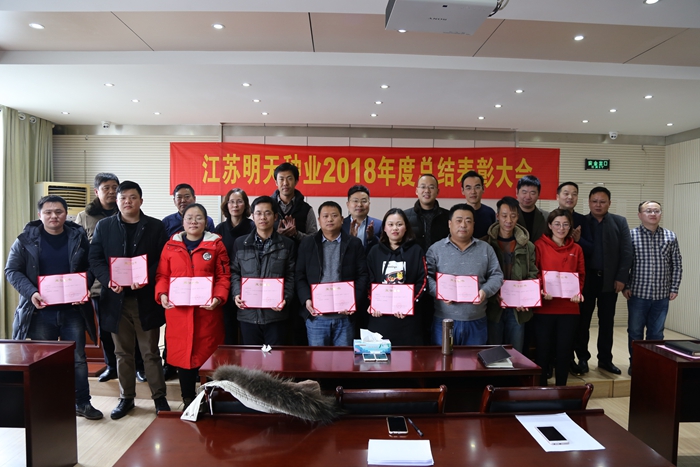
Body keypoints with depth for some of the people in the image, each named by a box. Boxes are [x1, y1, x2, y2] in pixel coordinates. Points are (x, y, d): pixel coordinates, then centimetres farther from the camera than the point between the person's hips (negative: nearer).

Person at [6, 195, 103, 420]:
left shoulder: (78, 238, 1)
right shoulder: (26, 239, -1)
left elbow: (90, 268, 5)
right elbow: (12, 270, 0)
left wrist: (83, 289, -13)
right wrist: (30, 292, -16)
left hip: (72, 310, 1)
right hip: (40, 311, 0)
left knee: (78, 358, 7)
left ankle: (82, 403, 19)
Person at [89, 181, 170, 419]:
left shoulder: (156, 226, 1)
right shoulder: (104, 226, 6)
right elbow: (95, 259, 2)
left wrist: (147, 278, -20)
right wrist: (109, 280, -15)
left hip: (146, 299, -2)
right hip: (116, 299, 2)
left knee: (150, 351, 7)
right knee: (123, 353, 13)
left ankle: (159, 396, 19)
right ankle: (126, 397, 28)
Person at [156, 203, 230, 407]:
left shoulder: (216, 244, 2)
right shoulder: (171, 245, 9)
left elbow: (223, 276, 0)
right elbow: (162, 275, 9)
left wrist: (218, 297, -15)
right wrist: (162, 294, -9)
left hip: (207, 311, -2)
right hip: (178, 311, 2)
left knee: (208, 355, 2)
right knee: (182, 355, 7)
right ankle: (188, 400, 24)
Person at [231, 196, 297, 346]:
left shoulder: (288, 244, 5)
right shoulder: (240, 243, 9)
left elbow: (291, 276, 2)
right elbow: (234, 272, 11)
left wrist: (286, 298, -12)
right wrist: (236, 294, -5)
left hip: (276, 314, -1)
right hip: (248, 313, 2)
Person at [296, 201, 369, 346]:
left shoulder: (355, 244, 6)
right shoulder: (307, 244, 8)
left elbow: (363, 275, 1)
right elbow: (300, 276, 5)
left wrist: (354, 301, -11)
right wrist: (306, 300, -9)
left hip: (345, 315, 0)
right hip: (316, 315, 1)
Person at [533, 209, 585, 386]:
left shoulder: (576, 249, 10)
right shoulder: (539, 245, -2)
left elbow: (581, 275, 11)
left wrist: (578, 292, -7)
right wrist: (541, 291, -21)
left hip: (569, 308, 3)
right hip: (544, 307, -3)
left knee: (564, 351, 10)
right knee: (543, 351, 5)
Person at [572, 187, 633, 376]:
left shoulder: (620, 222, 5)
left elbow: (627, 252, 0)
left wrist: (621, 278, -8)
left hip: (610, 279, 1)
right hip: (585, 279, -1)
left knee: (607, 321, 10)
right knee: (582, 321, 5)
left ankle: (605, 359, 21)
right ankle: (582, 358, 16)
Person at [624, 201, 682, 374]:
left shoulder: (670, 236, 4)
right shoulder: (631, 235, -4)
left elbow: (677, 264, 8)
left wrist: (674, 288, 3)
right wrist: (625, 286, -6)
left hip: (662, 295, 2)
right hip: (637, 293, -2)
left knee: (656, 333, 11)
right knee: (635, 331, 8)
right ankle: (635, 364, 22)